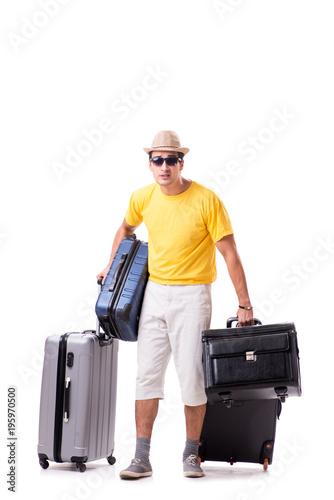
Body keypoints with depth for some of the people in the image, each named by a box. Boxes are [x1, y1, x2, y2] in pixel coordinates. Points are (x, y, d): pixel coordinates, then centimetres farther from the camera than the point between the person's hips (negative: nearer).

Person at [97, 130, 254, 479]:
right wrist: (111, 267, 22)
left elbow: (230, 253, -11)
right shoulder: (143, 198, 1)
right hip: (154, 292, 4)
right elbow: (126, 229, 24)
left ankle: (191, 454, 16)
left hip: (192, 295, -4)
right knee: (147, 373, 1)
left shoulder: (206, 201, -13)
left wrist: (244, 305, -13)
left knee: (192, 377, -2)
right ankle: (142, 458, 7)